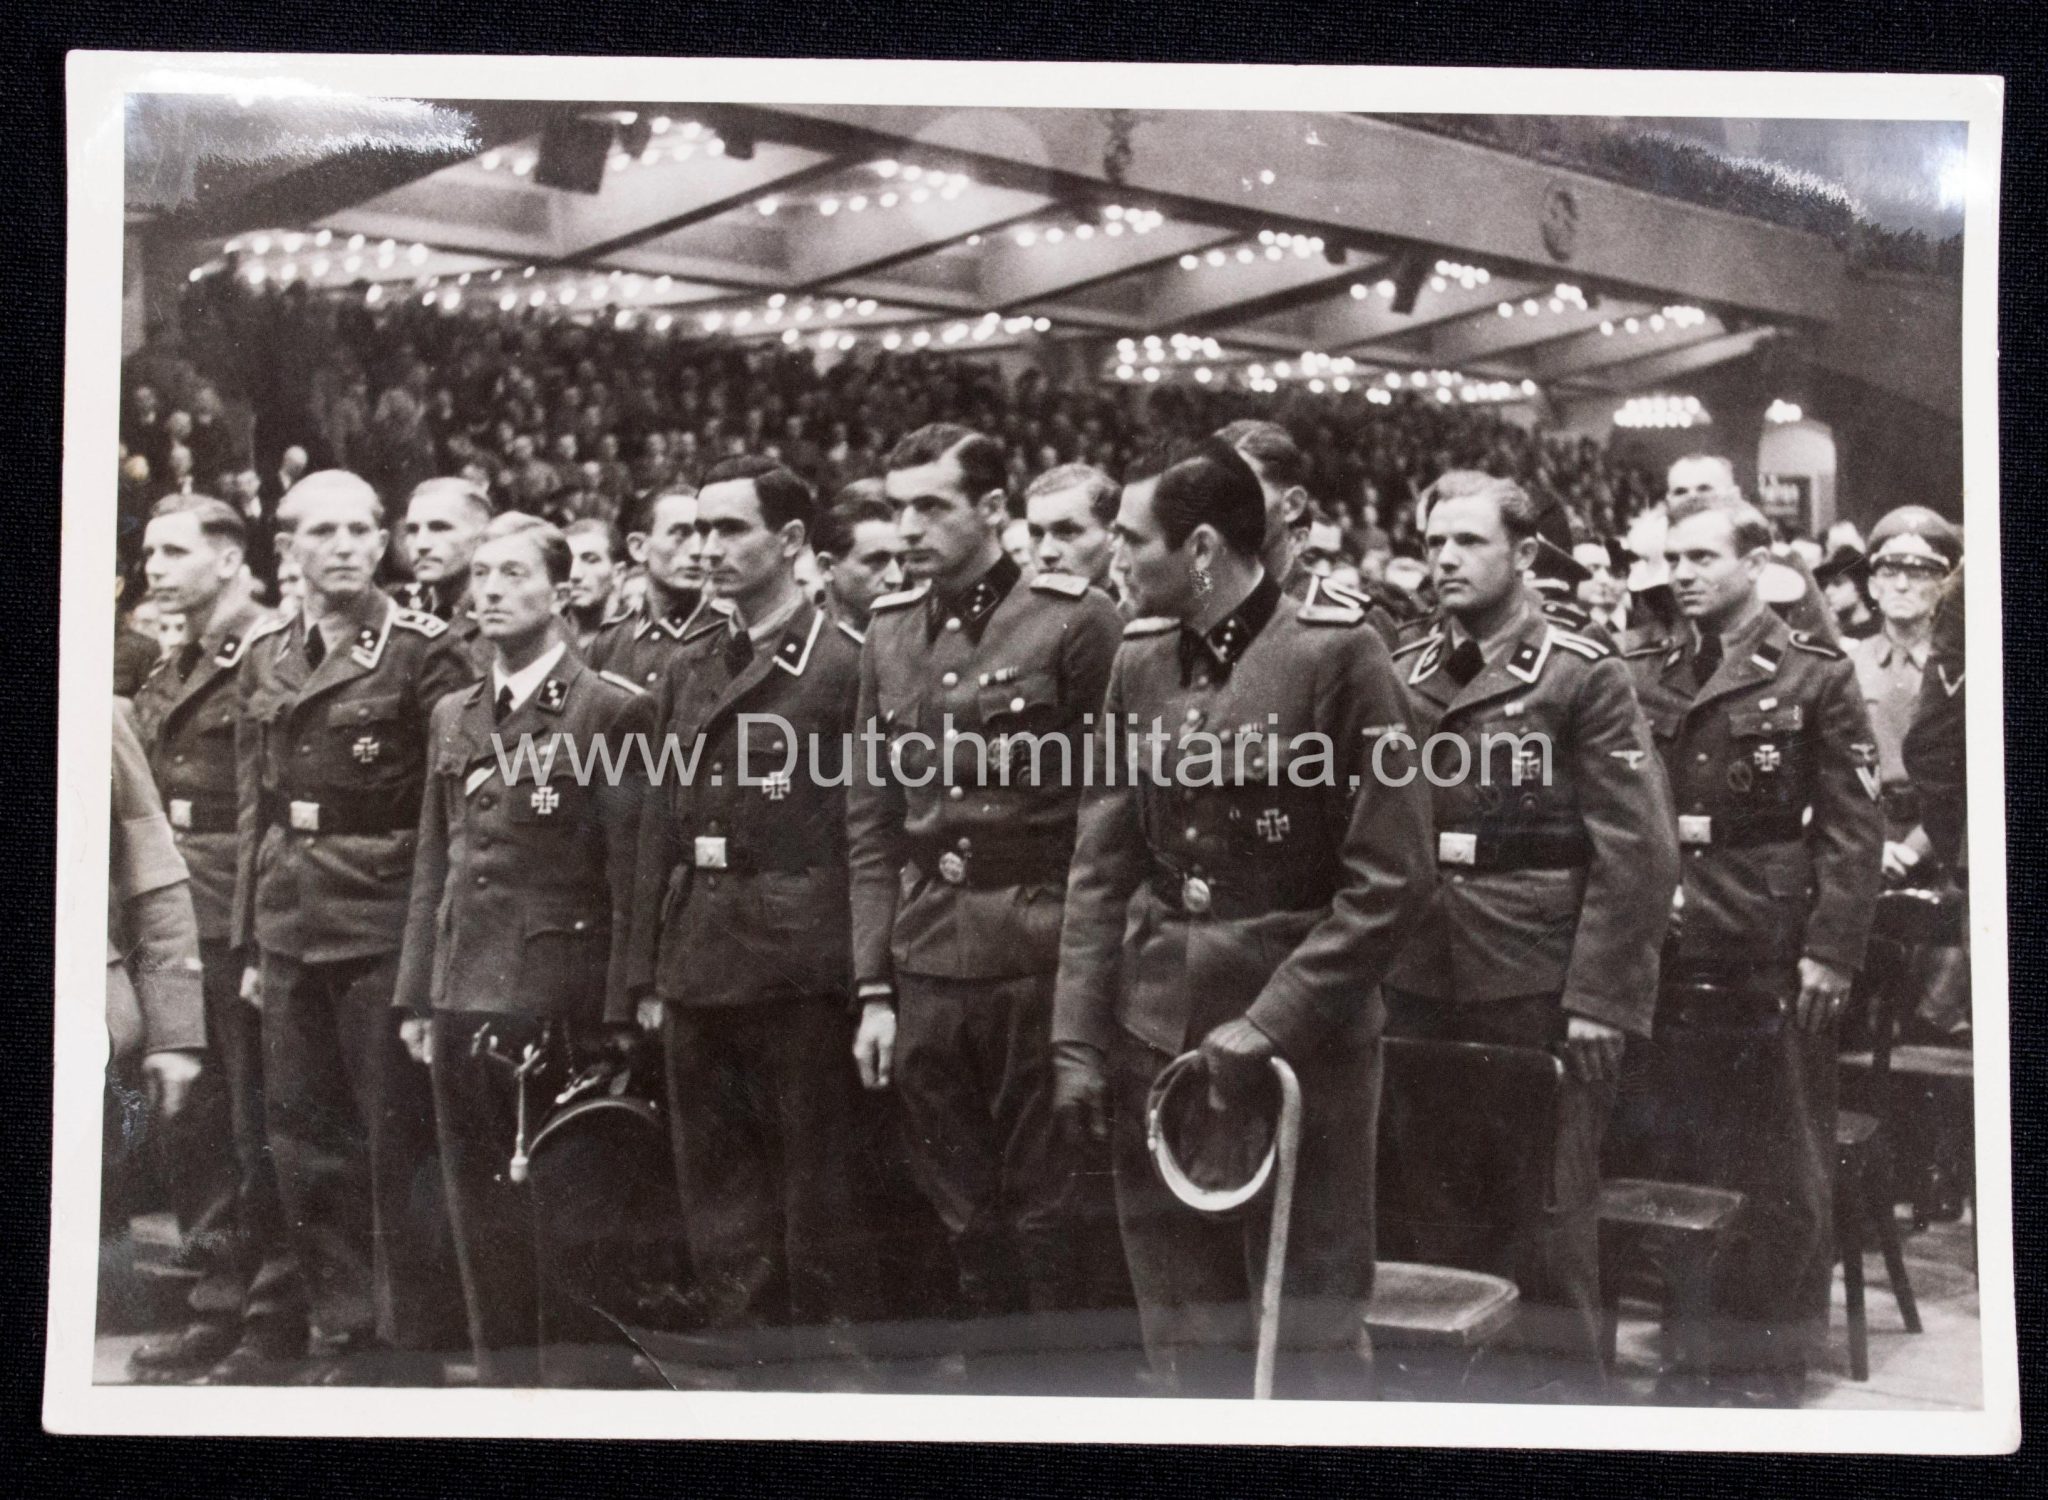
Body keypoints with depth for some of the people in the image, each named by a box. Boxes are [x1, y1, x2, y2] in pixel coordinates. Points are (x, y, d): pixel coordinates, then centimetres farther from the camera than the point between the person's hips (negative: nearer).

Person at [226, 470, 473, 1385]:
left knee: (396, 1139, 0)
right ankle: (344, 1328, 25)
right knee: (303, 1138, 11)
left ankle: (412, 1344, 13)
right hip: (290, 927, 6)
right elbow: (254, 808, 14)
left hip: (385, 924, -6)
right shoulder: (263, 657, 11)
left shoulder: (423, 652, -7)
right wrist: (251, 940, 12)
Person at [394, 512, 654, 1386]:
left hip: (560, 1000, -6)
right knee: (479, 1207, 12)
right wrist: (415, 997, 12)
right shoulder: (453, 717, 14)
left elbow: (632, 878, -8)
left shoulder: (612, 713, -5)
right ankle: (503, 1368, 24)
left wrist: (618, 1019, -12)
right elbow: (432, 870, 17)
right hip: (464, 997, 6)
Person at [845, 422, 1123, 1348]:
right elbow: (871, 822, 10)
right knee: (964, 1215, 15)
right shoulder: (889, 632, 9)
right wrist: (874, 987, 6)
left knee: (1046, 1211, 5)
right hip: (927, 965, 5)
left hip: (1041, 957, -5)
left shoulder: (1075, 620, -7)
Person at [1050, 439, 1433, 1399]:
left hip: (1303, 1048, -5)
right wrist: (1078, 1041, 2)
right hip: (1155, 1036, 5)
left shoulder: (1336, 654, -10)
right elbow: (1103, 869, 8)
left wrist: (1270, 1026, -16)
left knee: (1311, 1339, 5)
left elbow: (1389, 879, -12)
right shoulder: (1139, 661, 7)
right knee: (1183, 1338, 14)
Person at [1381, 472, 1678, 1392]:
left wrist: (1599, 1001, -14)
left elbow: (1637, 850, -8)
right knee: (1431, 1213, 12)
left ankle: (1561, 1388, 19)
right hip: (1419, 989, 5)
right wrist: (1369, 973, 7)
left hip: (1541, 994, -4)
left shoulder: (1585, 676, -3)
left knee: (1545, 1217, 4)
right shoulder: (1398, 676, 11)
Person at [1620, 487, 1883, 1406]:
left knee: (1779, 1163, 6)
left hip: (1772, 958, -4)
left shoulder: (1816, 676, -3)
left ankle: (1767, 1356, 19)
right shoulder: (1639, 669, 9)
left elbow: (1852, 828, -6)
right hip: (1662, 950, 4)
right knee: (1671, 1150, 10)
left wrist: (1830, 951, -12)